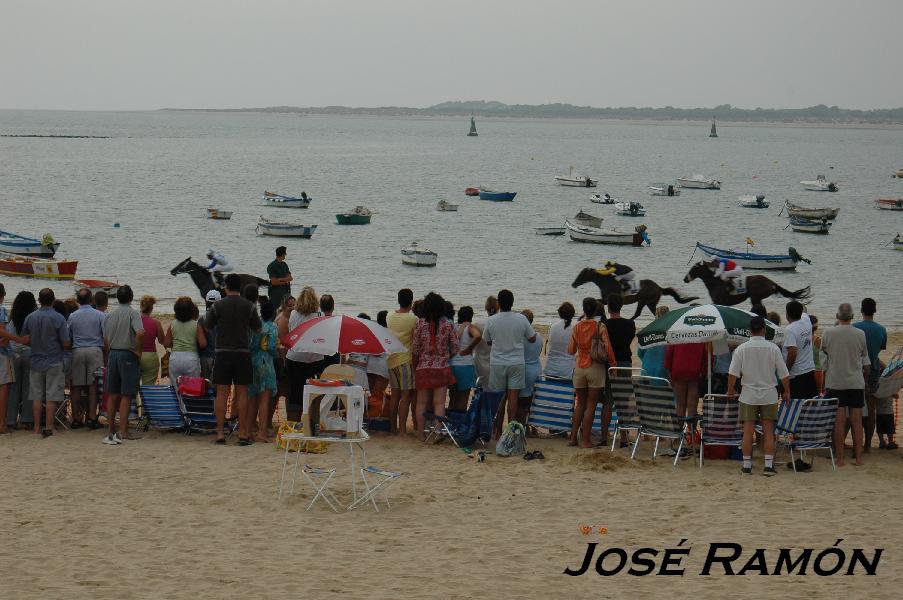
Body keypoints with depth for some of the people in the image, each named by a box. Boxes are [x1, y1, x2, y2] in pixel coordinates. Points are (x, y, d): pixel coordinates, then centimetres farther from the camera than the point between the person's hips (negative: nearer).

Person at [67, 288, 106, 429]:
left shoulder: (72, 316, 4)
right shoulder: (100, 315, 0)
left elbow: (68, 338, 9)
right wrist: (107, 353, 11)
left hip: (78, 351, 1)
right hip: (95, 350, -1)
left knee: (77, 386, 5)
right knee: (93, 385, 0)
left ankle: (76, 418, 7)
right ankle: (91, 417, -5)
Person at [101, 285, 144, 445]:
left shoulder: (110, 315, 9)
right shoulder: (133, 313, -8)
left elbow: (105, 340, 11)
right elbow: (140, 333, -24)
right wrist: (138, 351, -11)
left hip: (112, 354, 5)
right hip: (128, 354, -5)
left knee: (112, 395, 10)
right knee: (126, 395, -2)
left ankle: (110, 430, 13)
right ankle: (123, 431, -6)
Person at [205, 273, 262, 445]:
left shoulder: (218, 306, -3)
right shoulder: (248, 306, -2)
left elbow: (209, 326, 8)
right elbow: (257, 328, 7)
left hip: (223, 352, 0)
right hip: (243, 352, 0)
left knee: (222, 393, 3)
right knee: (242, 393, 3)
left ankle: (220, 432, 0)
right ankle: (243, 433, 1)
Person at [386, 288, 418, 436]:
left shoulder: (389, 316, 3)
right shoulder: (413, 319, -13)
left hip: (391, 359, 6)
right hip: (406, 359, -6)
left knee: (395, 395, 14)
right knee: (406, 396, -2)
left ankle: (393, 427, 19)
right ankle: (402, 429, -5)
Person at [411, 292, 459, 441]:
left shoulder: (420, 324, -6)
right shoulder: (448, 325, -5)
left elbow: (414, 349, -2)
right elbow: (455, 348, -1)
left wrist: (415, 366, 11)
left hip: (423, 368, 0)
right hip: (442, 368, 0)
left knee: (421, 403, 10)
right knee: (439, 403, 1)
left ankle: (421, 433, 13)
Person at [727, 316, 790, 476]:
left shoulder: (741, 349, -6)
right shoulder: (773, 348, -6)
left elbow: (733, 374, -6)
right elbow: (784, 374, -2)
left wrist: (730, 391, 8)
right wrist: (787, 392, 11)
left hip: (748, 395, 0)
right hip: (769, 396, 0)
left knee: (748, 431, 5)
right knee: (768, 431, 4)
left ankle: (747, 465, 7)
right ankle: (769, 465, 0)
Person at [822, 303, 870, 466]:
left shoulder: (828, 333, -9)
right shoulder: (860, 334, -3)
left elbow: (823, 350, 7)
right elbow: (866, 362, 8)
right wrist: (865, 379, 19)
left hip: (835, 383, -1)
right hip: (856, 383, 1)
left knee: (838, 421, 1)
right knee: (857, 421, 6)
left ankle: (839, 457, 2)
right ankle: (858, 456, 8)